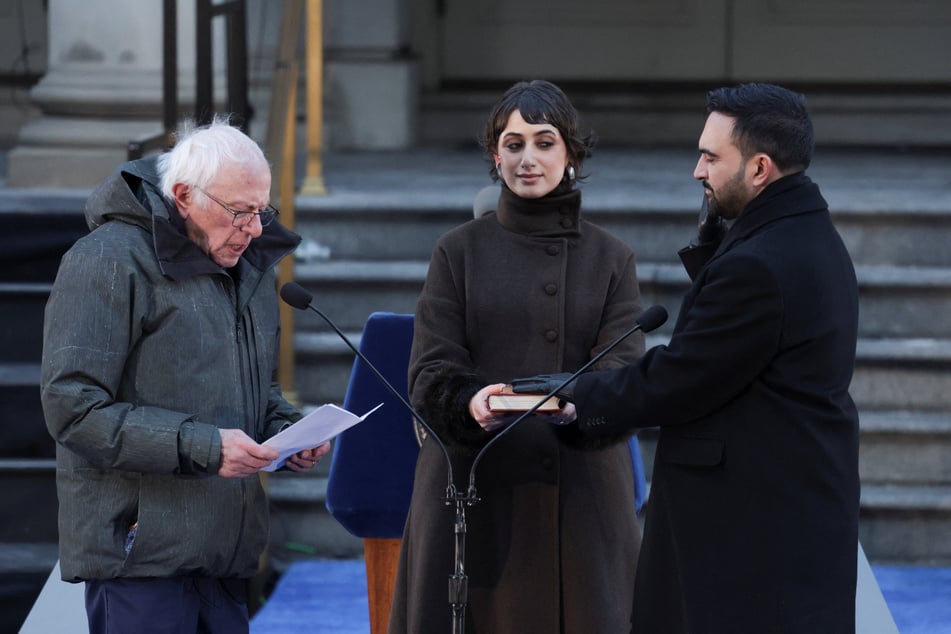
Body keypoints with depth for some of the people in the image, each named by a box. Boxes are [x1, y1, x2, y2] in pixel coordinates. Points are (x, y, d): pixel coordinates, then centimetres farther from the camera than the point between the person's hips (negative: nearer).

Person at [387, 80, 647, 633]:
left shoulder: (612, 260, 9)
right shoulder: (459, 251, 7)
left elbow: (624, 370, -3)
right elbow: (430, 373, -2)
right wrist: (471, 401, -24)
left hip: (581, 496, 1)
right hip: (477, 491, -1)